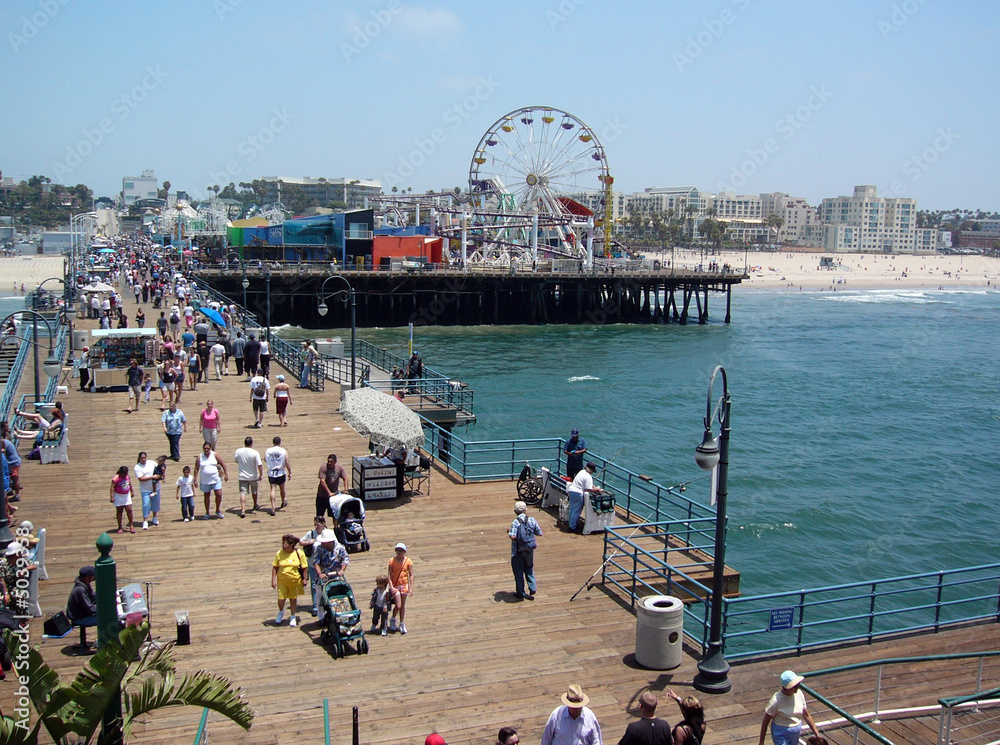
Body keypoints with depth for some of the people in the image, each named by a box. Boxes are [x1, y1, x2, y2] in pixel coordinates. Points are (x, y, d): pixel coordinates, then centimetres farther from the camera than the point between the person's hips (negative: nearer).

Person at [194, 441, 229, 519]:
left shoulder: (214, 455, -1)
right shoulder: (199, 457, -1)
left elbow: (223, 464, 4)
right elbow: (196, 469, 2)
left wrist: (226, 474, 0)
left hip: (216, 479, 0)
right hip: (205, 480, 0)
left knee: (219, 494, -5)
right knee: (207, 496, 9)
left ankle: (218, 511, 15)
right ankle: (207, 513, 20)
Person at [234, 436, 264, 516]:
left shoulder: (238, 451, -7)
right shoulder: (255, 453, -17)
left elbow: (236, 461, 11)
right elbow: (259, 465, -19)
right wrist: (261, 474, -8)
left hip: (242, 476, 1)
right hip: (253, 476, -1)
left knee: (243, 493, -1)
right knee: (254, 491, 21)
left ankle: (242, 509, -16)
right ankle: (255, 506, 40)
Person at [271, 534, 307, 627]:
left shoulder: (299, 553, -7)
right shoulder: (279, 554, -4)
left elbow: (304, 567, 0)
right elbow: (275, 567, 1)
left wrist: (305, 579, -2)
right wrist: (273, 580, -3)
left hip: (295, 580, -1)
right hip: (282, 581, 1)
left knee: (293, 599, 10)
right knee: (281, 599, -1)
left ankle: (293, 617, 29)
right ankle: (281, 612, 32)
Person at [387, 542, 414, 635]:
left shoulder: (408, 561, -5)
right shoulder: (392, 561, -7)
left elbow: (411, 575, -2)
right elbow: (389, 575, -8)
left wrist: (411, 588, -8)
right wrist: (391, 587, -16)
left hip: (404, 585, 2)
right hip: (395, 585, -2)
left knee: (403, 605, 10)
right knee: (398, 606, -9)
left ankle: (402, 624, 23)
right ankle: (393, 620, 19)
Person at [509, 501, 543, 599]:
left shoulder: (515, 522, -20)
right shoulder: (532, 520, -7)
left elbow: (513, 536, -29)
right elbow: (539, 533, 0)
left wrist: (509, 532, -8)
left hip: (518, 551, -4)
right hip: (530, 550, 4)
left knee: (518, 571, 10)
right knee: (529, 569, 23)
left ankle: (520, 593, 18)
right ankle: (532, 588, 14)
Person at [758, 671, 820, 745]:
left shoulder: (799, 694, -8)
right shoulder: (776, 700, -24)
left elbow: (806, 715, 5)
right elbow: (765, 721, -16)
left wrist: (817, 734, 5)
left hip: (796, 733, 6)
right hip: (781, 733, -6)